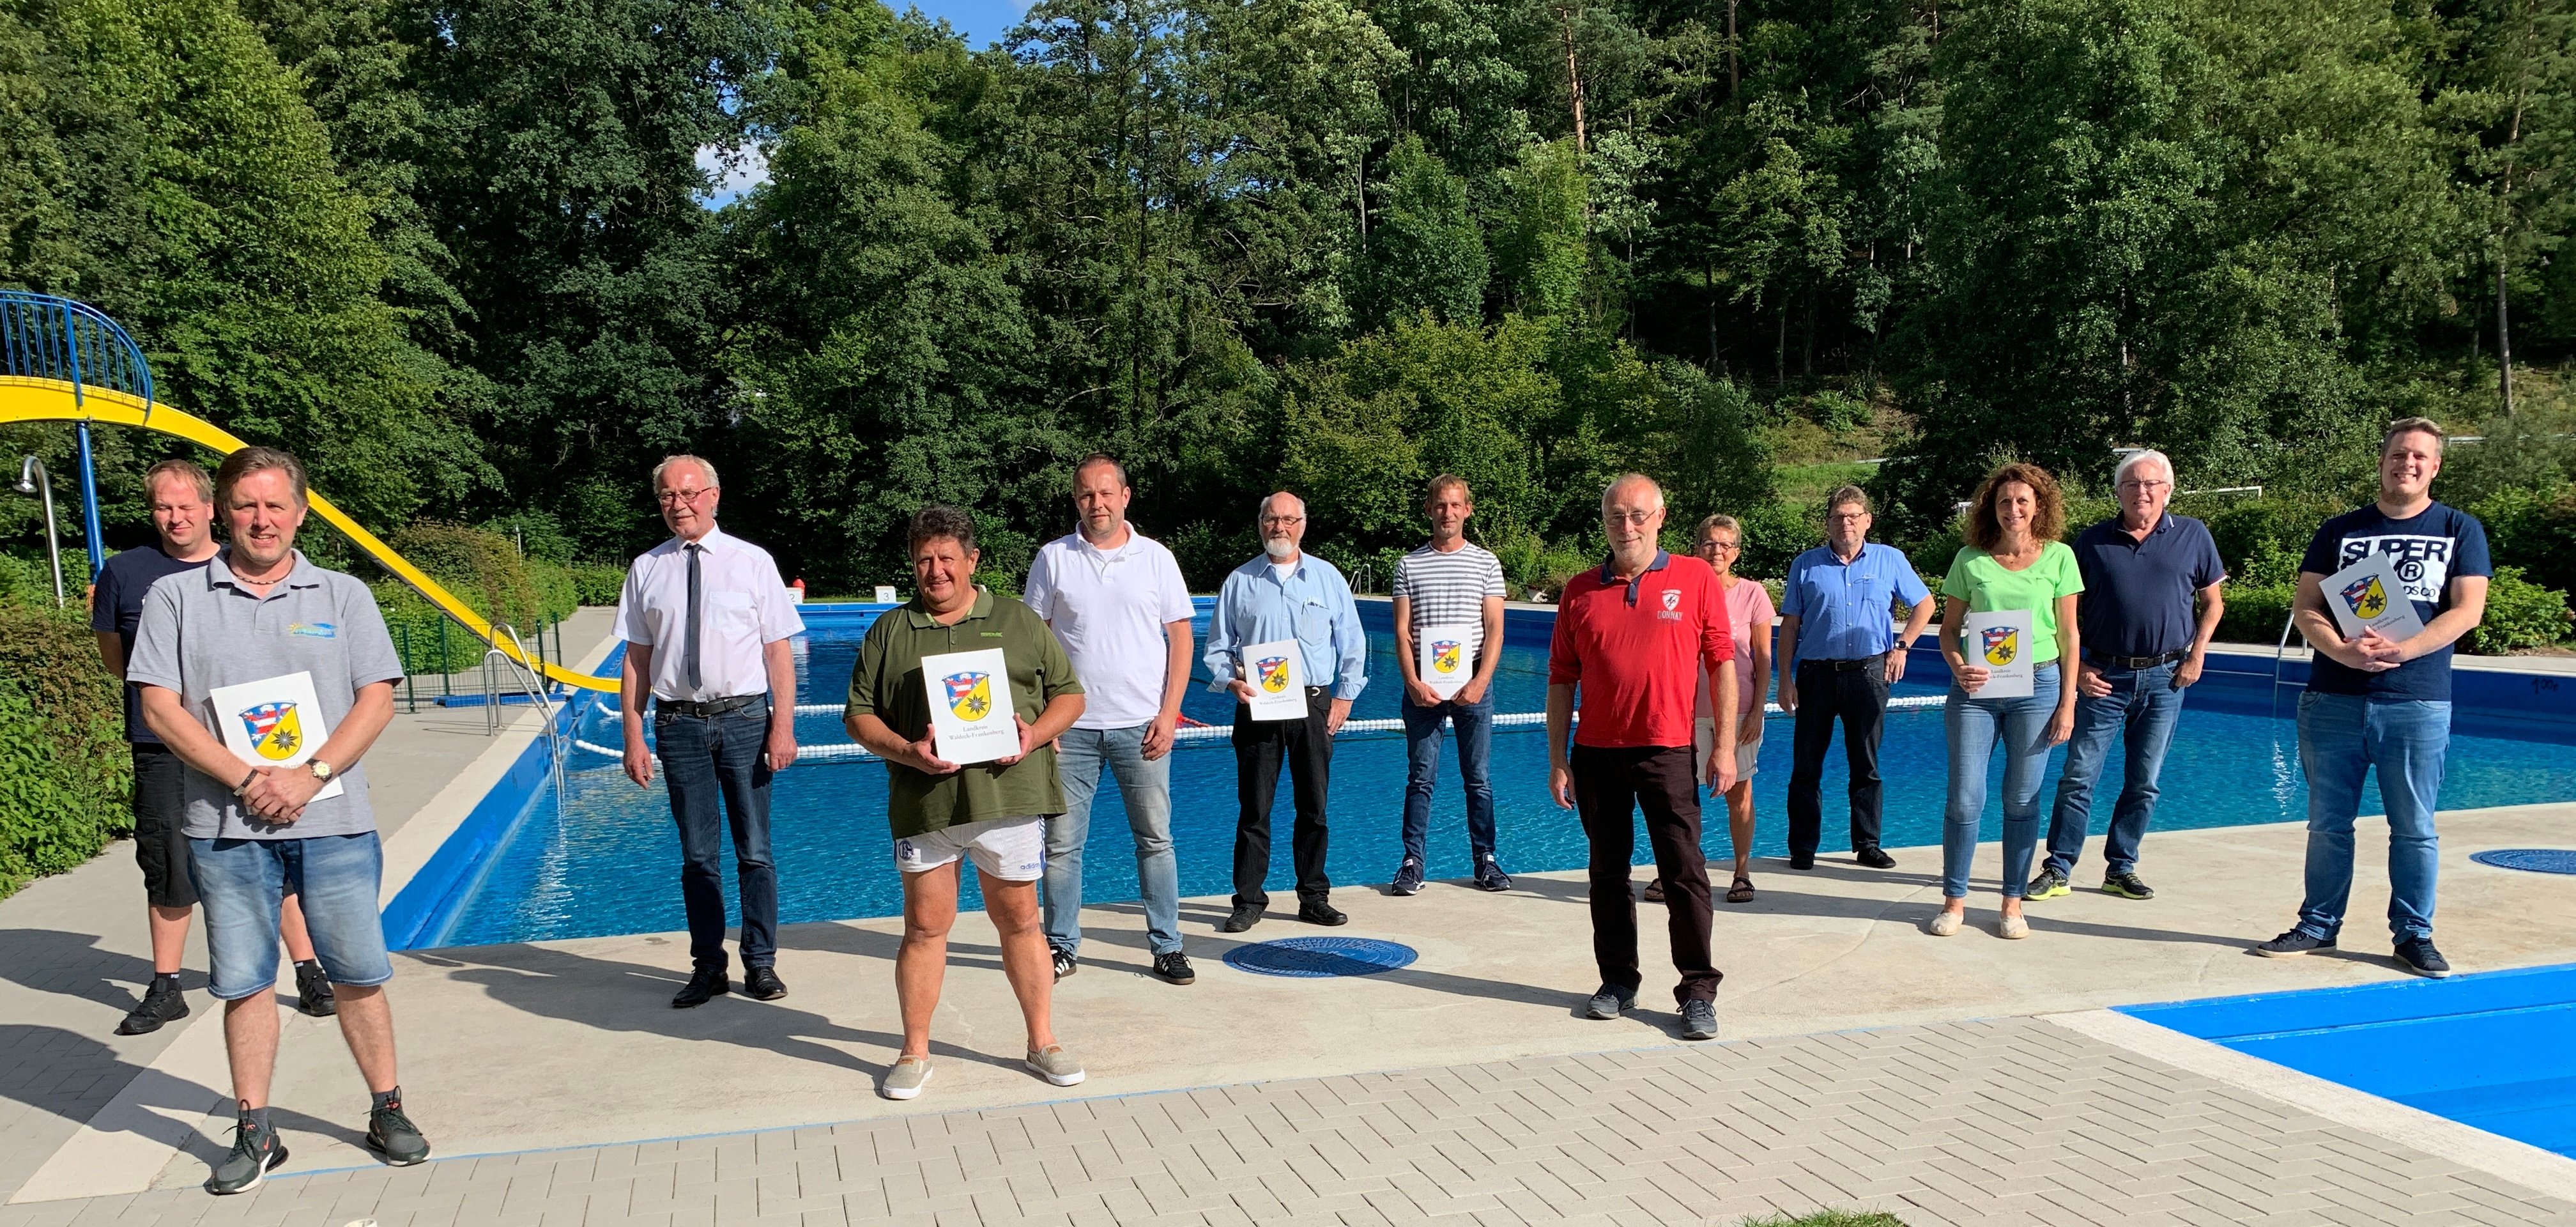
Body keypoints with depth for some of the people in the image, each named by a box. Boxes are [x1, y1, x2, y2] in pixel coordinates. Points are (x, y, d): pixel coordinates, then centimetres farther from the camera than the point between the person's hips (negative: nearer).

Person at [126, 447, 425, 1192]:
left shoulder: (343, 595, 6)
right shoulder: (177, 598, 5)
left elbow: (376, 699, 0)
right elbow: (160, 708, -1)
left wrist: (309, 777, -12)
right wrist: (245, 780, -12)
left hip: (333, 822, 0)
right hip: (226, 825, 0)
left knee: (359, 975, 4)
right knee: (243, 983, 7)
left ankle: (387, 1111, 17)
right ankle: (254, 1134, 19)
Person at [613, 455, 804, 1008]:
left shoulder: (752, 562, -1)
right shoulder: (646, 570, 5)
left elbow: (778, 650, -2)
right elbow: (636, 658, 6)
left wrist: (783, 725, -9)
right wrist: (634, 735, 1)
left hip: (744, 718, -1)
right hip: (679, 723, 2)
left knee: (754, 851, 5)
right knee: (697, 855, 10)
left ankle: (760, 964, 18)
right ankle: (707, 967, 20)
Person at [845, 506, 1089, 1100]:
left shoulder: (1020, 622, 9)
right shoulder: (888, 633, 10)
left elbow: (1069, 695, 10)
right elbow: (859, 714, 8)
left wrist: (1035, 734, -10)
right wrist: (907, 752, -10)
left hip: (1008, 796, 0)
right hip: (922, 801, 1)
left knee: (1019, 920, 6)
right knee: (925, 926, 6)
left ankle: (1043, 1041, 19)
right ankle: (915, 1052, 19)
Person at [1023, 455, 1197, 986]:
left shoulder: (1156, 558, 3)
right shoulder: (1053, 558, 3)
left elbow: (1180, 637, 4)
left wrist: (1168, 715, -4)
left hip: (1141, 726, 0)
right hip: (1071, 727, 0)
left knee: (1155, 839, 5)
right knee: (1062, 842, 5)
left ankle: (1167, 947, 15)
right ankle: (1061, 946, 18)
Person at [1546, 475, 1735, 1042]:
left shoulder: (1696, 579, 0)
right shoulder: (1580, 591, 6)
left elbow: (1722, 664, 1)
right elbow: (1562, 678, 7)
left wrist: (1724, 744, -4)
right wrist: (1557, 758, 3)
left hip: (1668, 749, -2)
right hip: (1597, 752, 3)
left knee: (1684, 873, -2)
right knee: (1608, 872, 10)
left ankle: (1698, 993, 7)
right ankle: (1618, 982, 22)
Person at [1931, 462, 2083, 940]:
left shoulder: (2059, 558, 2)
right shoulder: (1970, 560, 1)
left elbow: (2069, 634, 4)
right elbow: (1949, 628, 6)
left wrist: (2068, 703, 1)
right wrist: (1958, 666, -15)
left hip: (2037, 686, 0)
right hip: (1976, 689, 0)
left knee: (2022, 800, 6)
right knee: (1965, 798, -1)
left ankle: (2013, 903, 17)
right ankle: (1954, 899, 11)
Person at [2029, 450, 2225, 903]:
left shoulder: (2193, 536, 4)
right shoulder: (2093, 541, 2)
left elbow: (2213, 600, 12)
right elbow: (2071, 611, 6)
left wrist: (2197, 655, 2)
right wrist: (2076, 666, -2)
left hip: (2165, 678, 1)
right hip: (2104, 676, -1)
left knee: (2144, 783, 7)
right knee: (2078, 777, -3)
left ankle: (2121, 869, 19)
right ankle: (2058, 869, 4)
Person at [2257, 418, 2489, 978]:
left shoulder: (2460, 530, 6)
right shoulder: (2340, 530, 9)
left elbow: (2467, 610, -4)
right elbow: (2305, 608, 3)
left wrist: (2400, 650, -18)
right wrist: (2345, 652, -16)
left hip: (2418, 704, -1)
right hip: (2333, 701, 2)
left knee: (2415, 828, 4)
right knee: (2328, 823, 8)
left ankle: (2414, 935, 15)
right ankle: (2319, 925, 18)